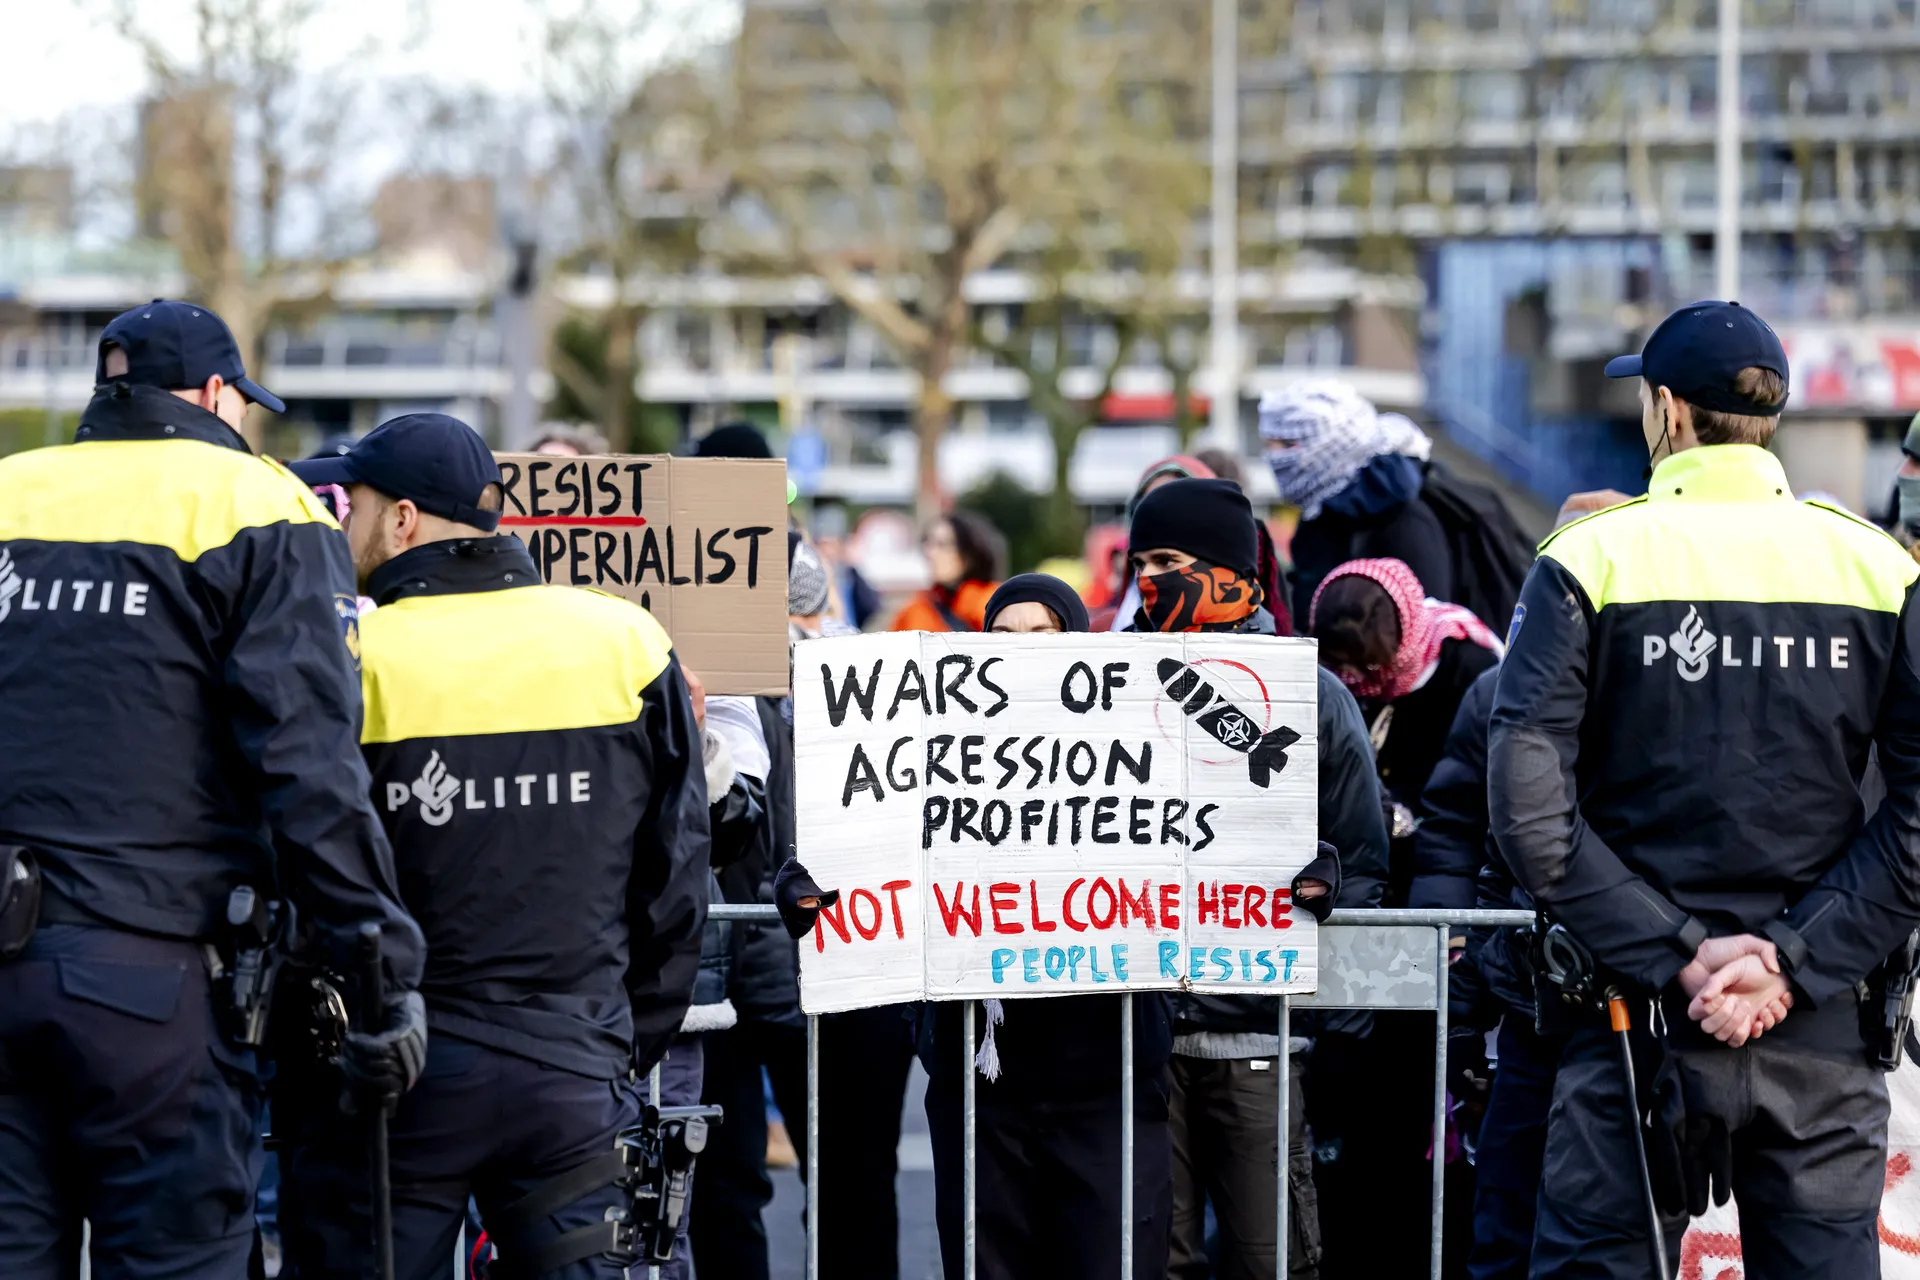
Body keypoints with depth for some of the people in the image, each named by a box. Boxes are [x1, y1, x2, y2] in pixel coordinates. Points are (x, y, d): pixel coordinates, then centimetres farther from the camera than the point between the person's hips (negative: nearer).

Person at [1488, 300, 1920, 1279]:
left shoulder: (1592, 563, -4)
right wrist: (1796, 964, -9)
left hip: (1643, 1017, -2)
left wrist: (1678, 957, -12)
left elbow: (1530, 811, -14)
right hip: (1821, 1037, 2)